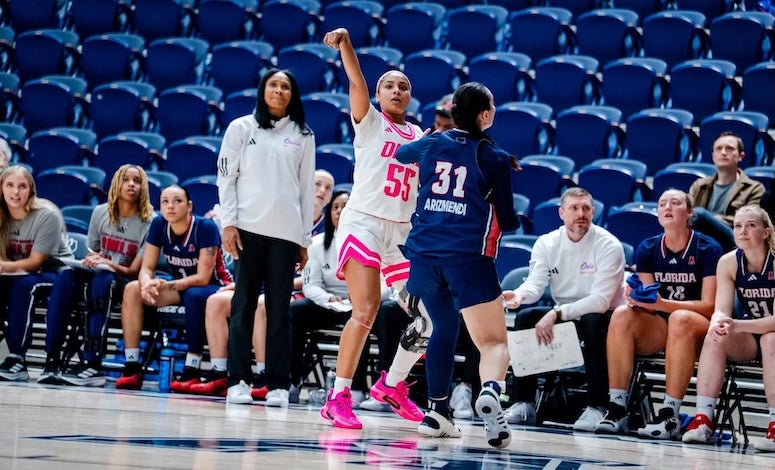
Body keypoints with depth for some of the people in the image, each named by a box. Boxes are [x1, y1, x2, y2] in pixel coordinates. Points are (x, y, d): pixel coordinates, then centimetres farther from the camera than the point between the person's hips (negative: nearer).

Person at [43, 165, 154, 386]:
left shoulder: (149, 222, -5)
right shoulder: (100, 213, 7)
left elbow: (135, 271, -8)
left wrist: (109, 264, -24)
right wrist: (90, 260, -6)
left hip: (126, 283, -4)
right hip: (96, 274, 4)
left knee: (102, 280, -38)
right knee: (65, 277, -29)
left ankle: (92, 364, -44)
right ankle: (52, 360, -36)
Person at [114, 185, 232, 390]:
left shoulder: (205, 227, -22)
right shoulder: (158, 225, -6)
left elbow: (202, 278, -24)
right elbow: (147, 267, -6)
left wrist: (168, 286, -34)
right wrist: (147, 284, -29)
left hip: (214, 287, -6)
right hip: (180, 285, 6)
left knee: (194, 295, -39)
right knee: (132, 289, -16)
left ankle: (192, 371, -33)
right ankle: (132, 368, -20)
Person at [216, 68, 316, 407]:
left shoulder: (303, 136, 12)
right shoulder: (241, 128, 8)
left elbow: (307, 188, 11)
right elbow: (226, 177, 4)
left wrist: (305, 239, 8)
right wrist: (228, 223, -6)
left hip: (286, 232, 1)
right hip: (249, 227, -1)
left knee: (280, 309, 0)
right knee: (243, 304, -1)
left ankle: (278, 384, 1)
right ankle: (238, 380, 1)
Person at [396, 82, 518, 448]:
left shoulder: (433, 144, 11)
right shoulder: (496, 159, 2)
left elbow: (401, 153, 36)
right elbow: (507, 222, 8)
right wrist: (516, 219, 31)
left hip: (423, 254, 4)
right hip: (467, 257, -4)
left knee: (444, 328, 24)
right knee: (494, 342, -5)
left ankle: (437, 412, 22)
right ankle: (490, 392, -36)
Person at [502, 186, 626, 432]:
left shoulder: (608, 246, -16)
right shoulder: (547, 243, -1)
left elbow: (600, 300, -23)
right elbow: (536, 283, -12)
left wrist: (557, 314, -32)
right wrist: (520, 294, -38)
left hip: (601, 317, -4)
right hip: (561, 316, 5)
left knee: (592, 321, -36)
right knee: (525, 317, -19)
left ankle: (597, 406, -31)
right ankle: (524, 404, -16)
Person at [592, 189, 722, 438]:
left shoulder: (708, 249, -6)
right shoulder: (647, 249, 6)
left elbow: (709, 306, -12)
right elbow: (649, 305, 4)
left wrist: (662, 304, -25)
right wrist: (638, 298, -21)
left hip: (699, 328, -4)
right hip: (657, 327, 4)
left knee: (680, 319, -38)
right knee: (622, 314, -26)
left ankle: (670, 415, -38)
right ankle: (617, 408, -30)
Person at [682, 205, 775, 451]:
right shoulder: (728, 263, -6)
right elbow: (721, 310, -13)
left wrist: (737, 325, -40)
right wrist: (718, 325, -38)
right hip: (748, 338, 4)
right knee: (714, 337, -25)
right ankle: (703, 419, -30)